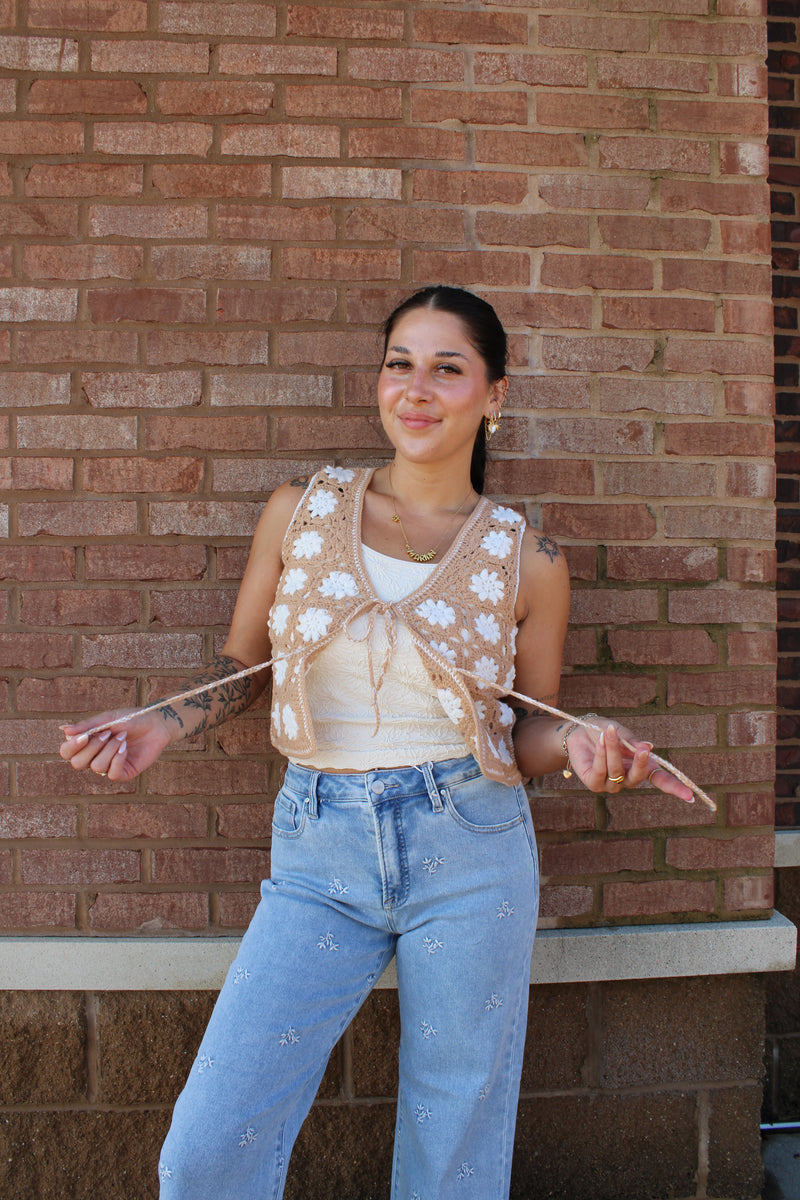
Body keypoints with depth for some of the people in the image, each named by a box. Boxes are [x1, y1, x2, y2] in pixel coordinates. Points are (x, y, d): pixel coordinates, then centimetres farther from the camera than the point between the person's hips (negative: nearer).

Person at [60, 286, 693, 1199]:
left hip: (468, 852, 0)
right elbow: (242, 664, 11)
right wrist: (162, 727, -6)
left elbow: (527, 732, 7)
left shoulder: (528, 561, -1)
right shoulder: (299, 511, 1)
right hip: (320, 851, 1)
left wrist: (582, 746, -14)